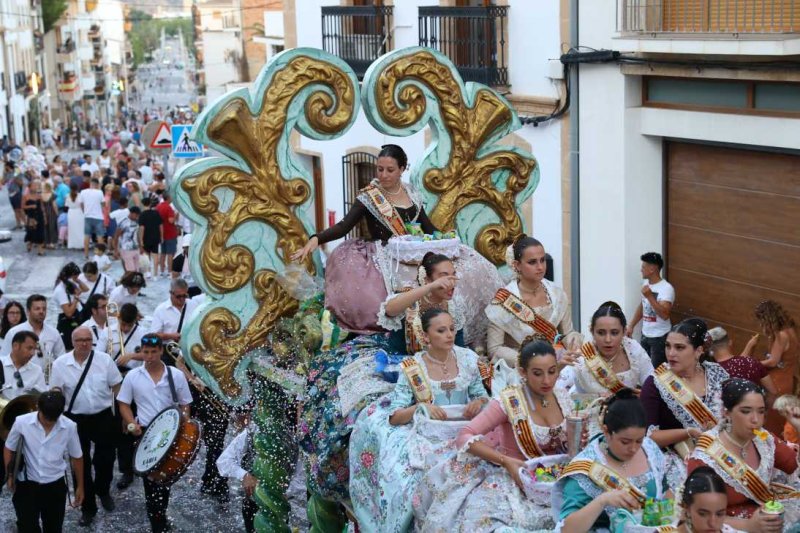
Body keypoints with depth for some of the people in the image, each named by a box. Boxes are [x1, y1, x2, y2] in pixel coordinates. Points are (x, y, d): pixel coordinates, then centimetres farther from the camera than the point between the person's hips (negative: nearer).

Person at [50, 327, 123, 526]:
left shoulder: (104, 359, -7)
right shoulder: (60, 363, -6)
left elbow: (117, 387, -1)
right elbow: (56, 391, -1)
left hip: (103, 417, 0)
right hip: (75, 420, 0)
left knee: (105, 459, 10)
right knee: (81, 464, 7)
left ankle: (103, 491, 40)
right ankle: (88, 507, 19)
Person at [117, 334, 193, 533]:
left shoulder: (176, 376, -1)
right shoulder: (132, 376, -1)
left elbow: (184, 405, 5)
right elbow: (124, 404, 4)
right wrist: (132, 424, -11)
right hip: (145, 434, -1)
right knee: (150, 478, 1)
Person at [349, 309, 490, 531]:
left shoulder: (467, 358, 4)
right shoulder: (412, 368, -5)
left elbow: (482, 396, 13)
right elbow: (394, 417, -7)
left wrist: (479, 402, -9)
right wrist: (420, 408, -24)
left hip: (462, 431, 3)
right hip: (426, 435, -2)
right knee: (411, 474, -30)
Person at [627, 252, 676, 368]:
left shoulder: (666, 288, -20)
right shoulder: (645, 283, 6)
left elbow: (665, 315, -30)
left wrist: (650, 296, -34)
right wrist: (631, 326, 14)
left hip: (660, 337, -8)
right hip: (645, 334, 8)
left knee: (657, 369, -3)